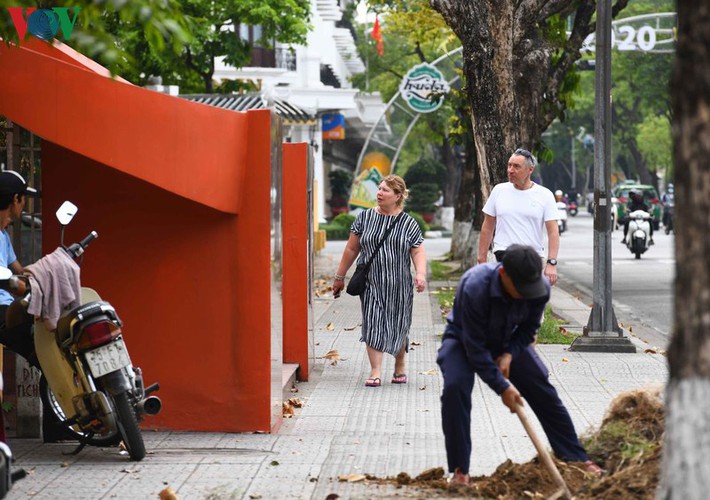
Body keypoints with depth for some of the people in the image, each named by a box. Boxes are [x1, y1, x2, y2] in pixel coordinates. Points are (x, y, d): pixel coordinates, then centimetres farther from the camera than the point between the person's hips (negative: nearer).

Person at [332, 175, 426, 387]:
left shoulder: (408, 223, 2)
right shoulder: (365, 218, 4)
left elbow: (418, 252, 0)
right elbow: (351, 249, 9)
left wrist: (420, 273, -18)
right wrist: (340, 276, 11)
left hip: (399, 285, 0)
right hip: (371, 284, 0)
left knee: (398, 327, 9)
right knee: (373, 325, -10)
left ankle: (400, 366, 31)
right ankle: (375, 372, -11)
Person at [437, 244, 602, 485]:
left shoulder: (541, 288, -25)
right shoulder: (474, 287, -41)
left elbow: (528, 328, -7)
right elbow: (475, 347, -33)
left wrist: (509, 354, -24)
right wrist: (502, 386, -31)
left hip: (509, 342, 5)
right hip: (464, 339, -4)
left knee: (544, 392, 1)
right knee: (455, 388, -30)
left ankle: (576, 458, 16)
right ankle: (459, 470, -19)